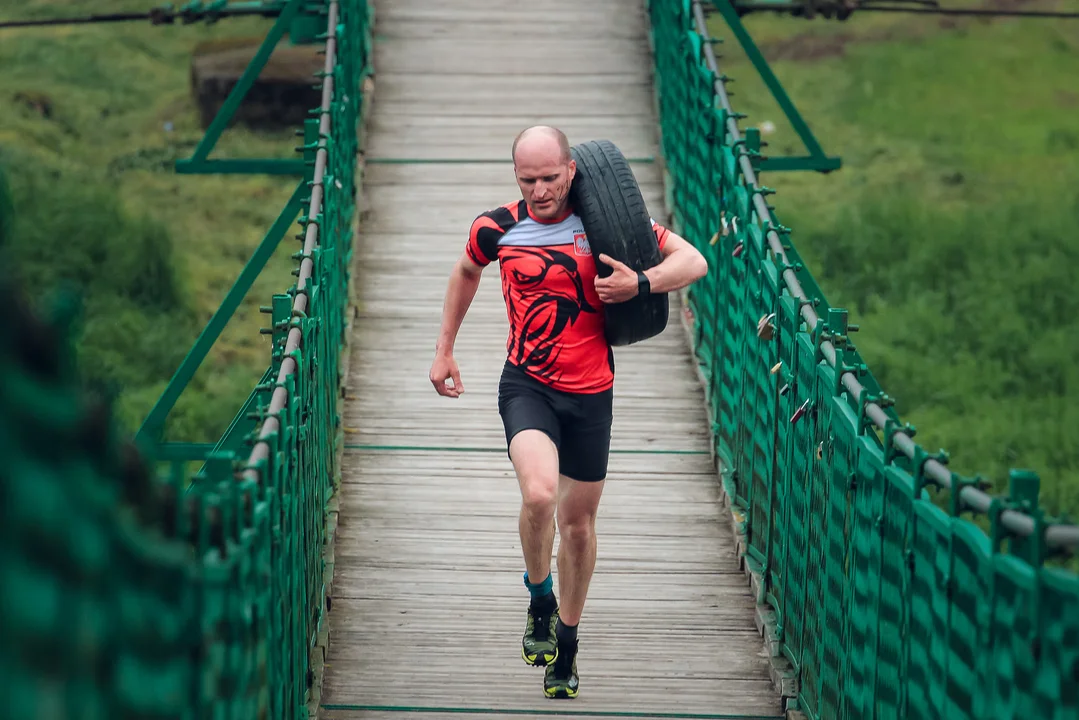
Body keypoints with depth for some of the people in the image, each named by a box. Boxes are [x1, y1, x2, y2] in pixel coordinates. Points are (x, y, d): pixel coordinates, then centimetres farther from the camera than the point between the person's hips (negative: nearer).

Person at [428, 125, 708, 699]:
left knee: (578, 521, 10)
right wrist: (443, 349, 20)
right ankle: (540, 598, 3)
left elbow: (693, 262, -3)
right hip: (526, 386, -1)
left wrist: (641, 284, -20)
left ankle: (566, 644, 31)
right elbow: (466, 271, 19)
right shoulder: (496, 229, -4)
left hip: (590, 393, 1)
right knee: (539, 493, -26)